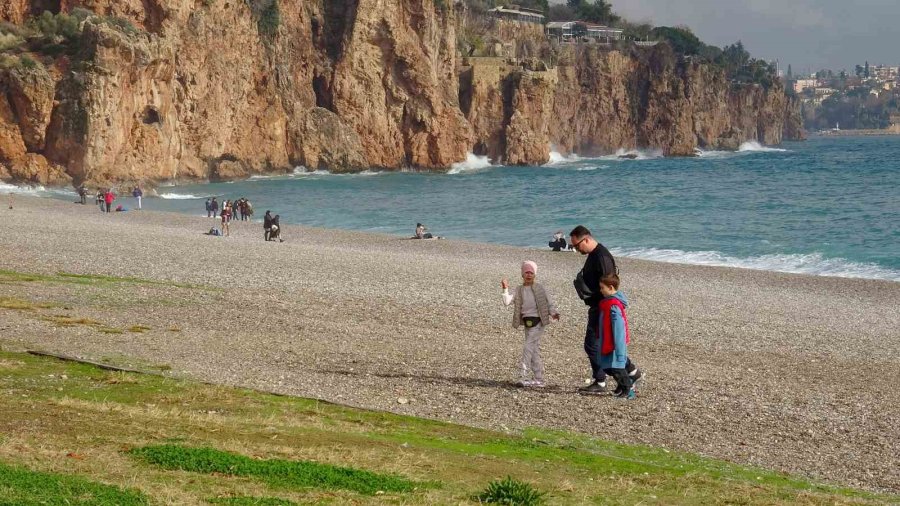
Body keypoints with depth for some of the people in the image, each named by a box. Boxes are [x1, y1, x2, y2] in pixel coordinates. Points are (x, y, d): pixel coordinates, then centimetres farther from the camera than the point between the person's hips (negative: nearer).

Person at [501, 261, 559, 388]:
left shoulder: (539, 288, -2)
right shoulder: (519, 290, 7)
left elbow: (549, 302, -2)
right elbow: (507, 302, -1)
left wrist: (553, 313, -20)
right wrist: (505, 289, -13)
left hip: (538, 322, -5)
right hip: (527, 323, 5)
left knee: (528, 347, -14)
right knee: (534, 350, 7)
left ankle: (523, 376, -14)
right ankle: (539, 379, 11)